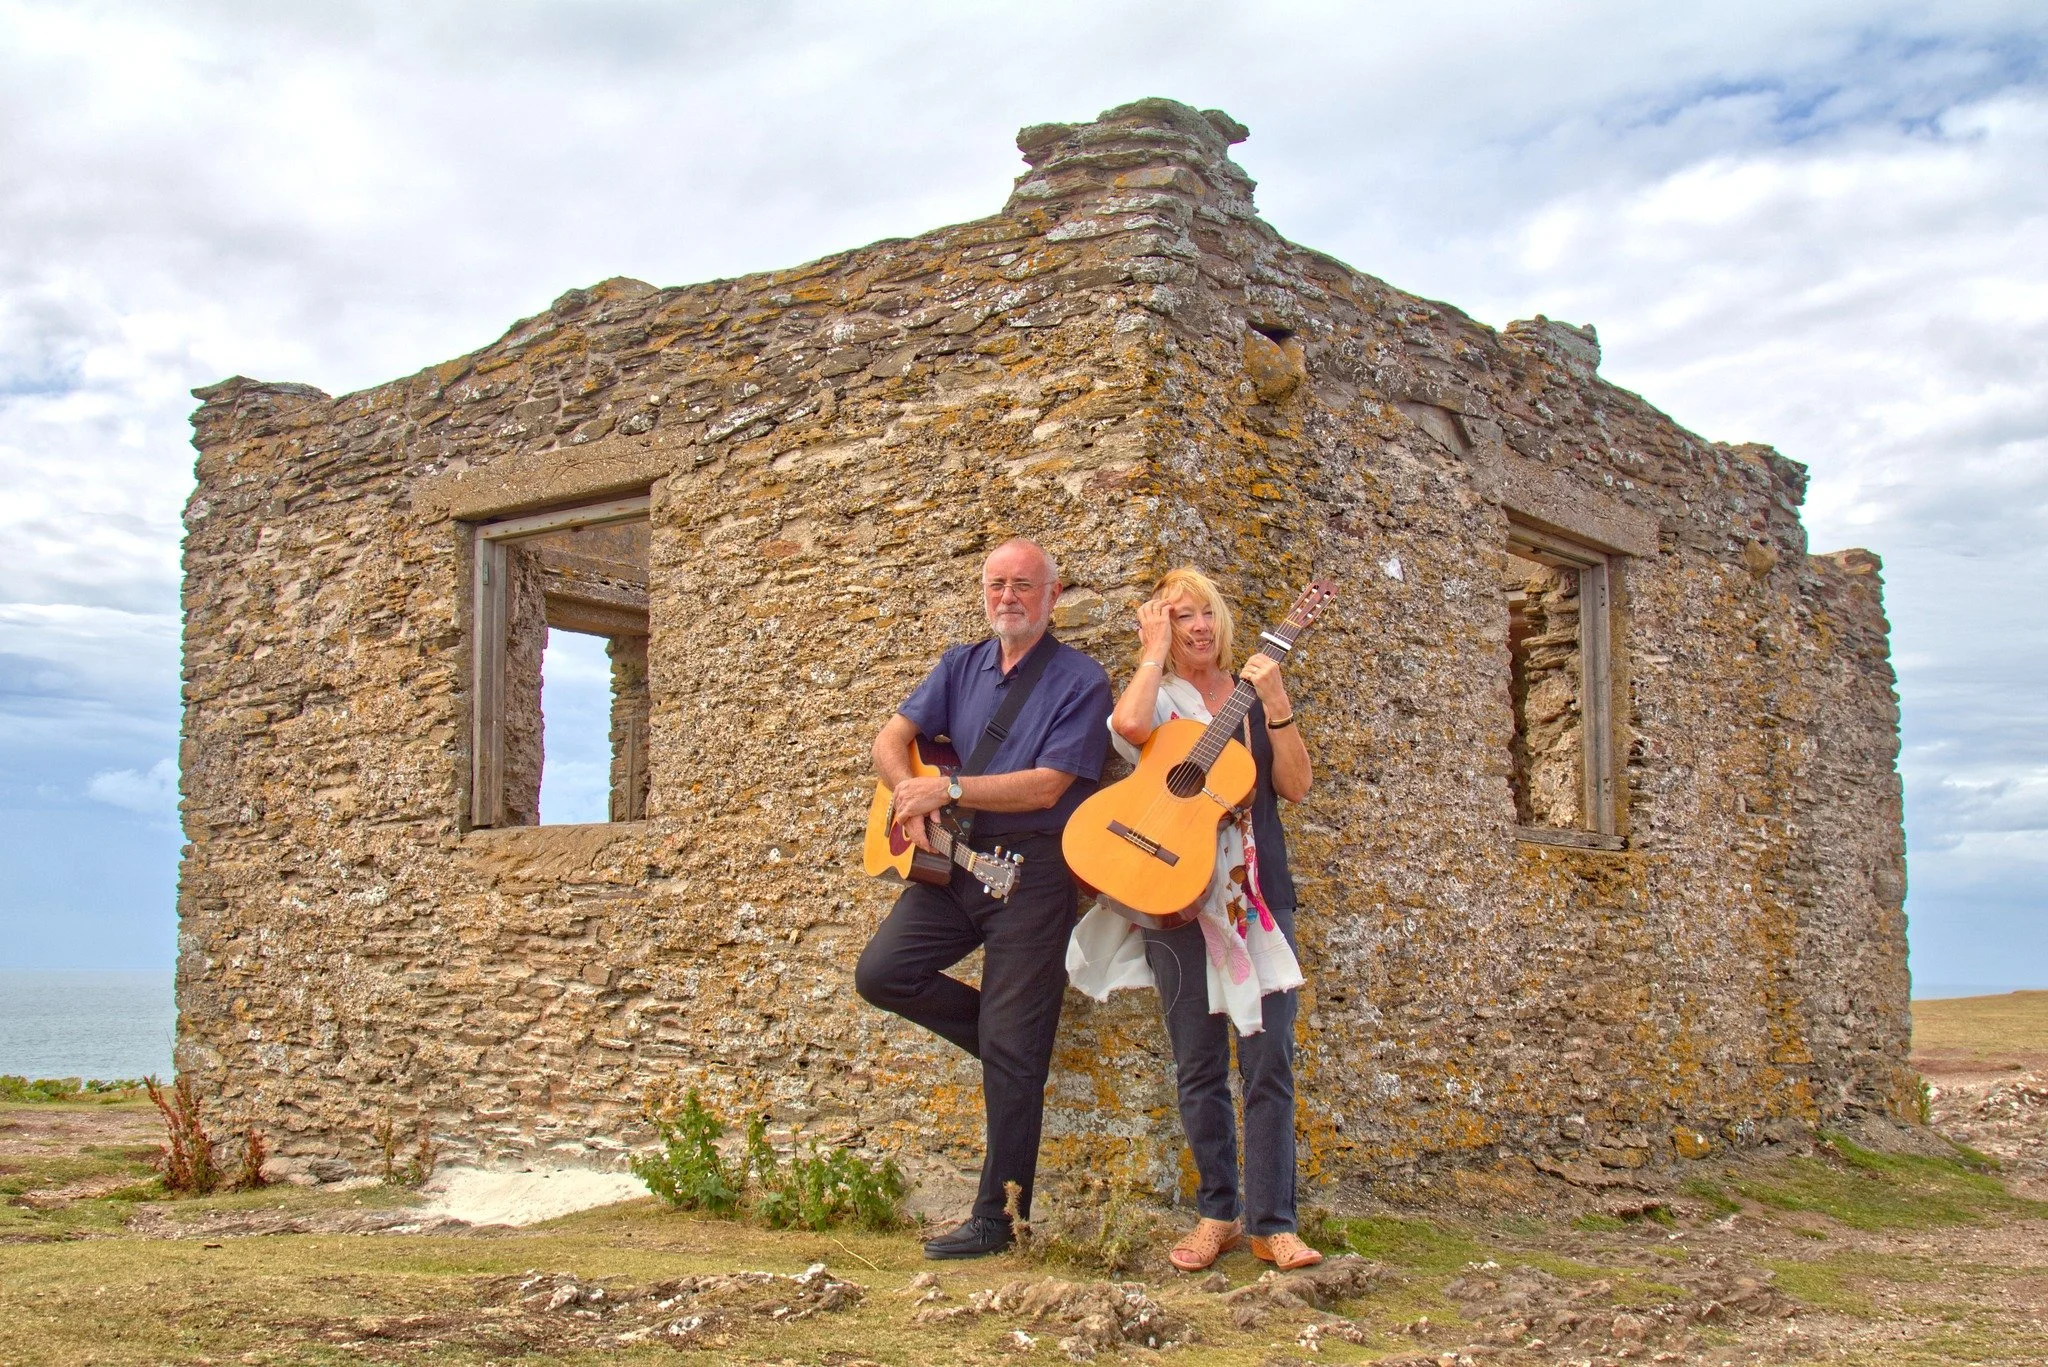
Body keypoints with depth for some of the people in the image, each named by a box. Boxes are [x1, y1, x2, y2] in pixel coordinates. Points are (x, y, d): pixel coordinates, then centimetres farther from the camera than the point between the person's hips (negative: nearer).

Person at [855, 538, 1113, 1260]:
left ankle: (998, 1218, 6)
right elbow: (892, 738, 8)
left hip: (1032, 869, -6)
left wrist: (948, 789, -17)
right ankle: (1013, 1041, 13)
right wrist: (912, 796, -12)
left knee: (1012, 1051, -4)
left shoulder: (1080, 680, -6)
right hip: (954, 859, 6)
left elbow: (1047, 786, -15)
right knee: (881, 971, -9)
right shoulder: (962, 664, 12)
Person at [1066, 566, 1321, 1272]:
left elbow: (1296, 785, 2)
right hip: (1177, 895, -1)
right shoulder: (1157, 698, 5)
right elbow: (1129, 725, -21)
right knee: (1199, 1068, 5)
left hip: (1257, 894, 1)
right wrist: (1155, 651, -8)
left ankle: (1271, 1224, 0)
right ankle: (1218, 1213, 17)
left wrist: (1276, 703, -7)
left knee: (1269, 1063, -5)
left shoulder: (1253, 697, 12)